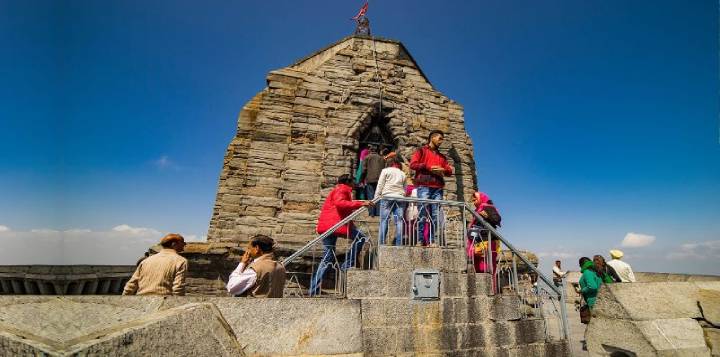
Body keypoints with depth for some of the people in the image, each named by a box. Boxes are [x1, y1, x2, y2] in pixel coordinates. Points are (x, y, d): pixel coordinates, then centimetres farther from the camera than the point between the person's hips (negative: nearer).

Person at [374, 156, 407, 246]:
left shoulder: (385, 171, 10)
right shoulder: (402, 174, 19)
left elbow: (380, 185, 3)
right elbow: (405, 189, 15)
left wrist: (376, 197, 3)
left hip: (387, 197, -3)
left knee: (384, 220, -3)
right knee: (399, 221, 0)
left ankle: (381, 243, -7)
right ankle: (399, 244, -2)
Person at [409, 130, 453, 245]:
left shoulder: (442, 156, 28)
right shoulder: (421, 150, 14)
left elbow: (450, 171, 21)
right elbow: (413, 164, 0)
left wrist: (442, 170, -1)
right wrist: (429, 167, -7)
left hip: (438, 188, 5)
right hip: (424, 186, -5)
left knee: (435, 216, -3)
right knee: (422, 214, -9)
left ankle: (430, 240, -1)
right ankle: (420, 240, -8)